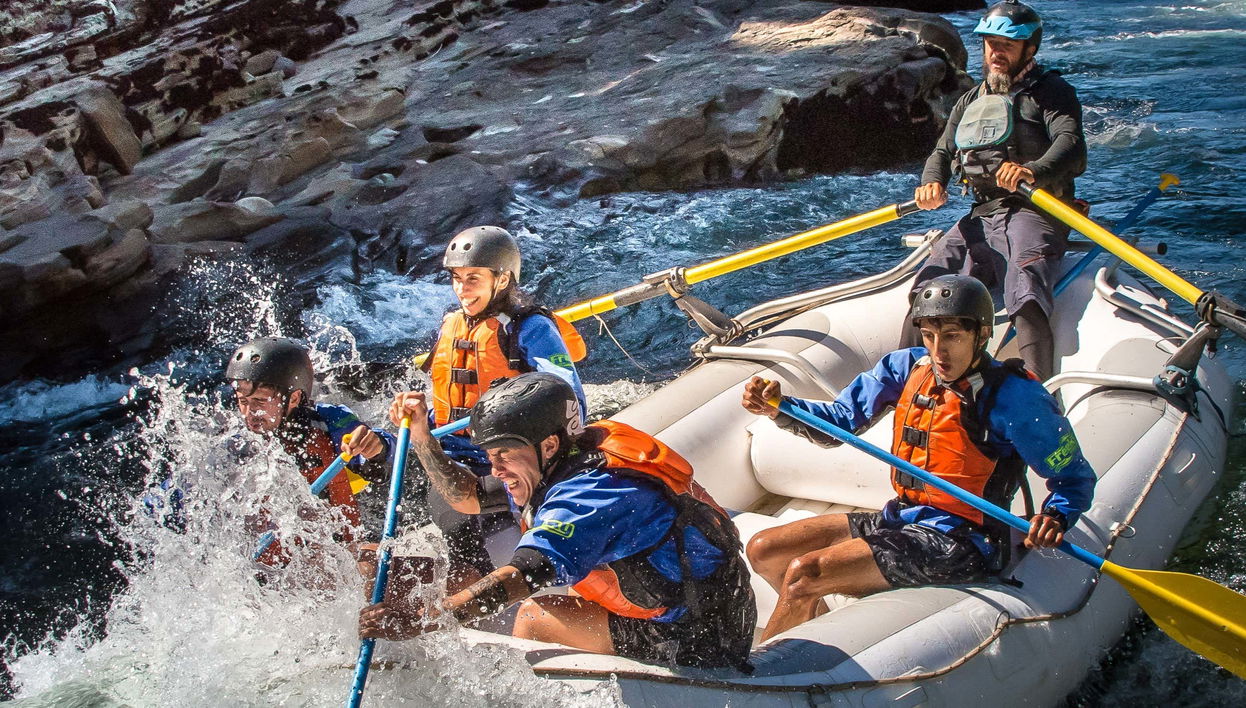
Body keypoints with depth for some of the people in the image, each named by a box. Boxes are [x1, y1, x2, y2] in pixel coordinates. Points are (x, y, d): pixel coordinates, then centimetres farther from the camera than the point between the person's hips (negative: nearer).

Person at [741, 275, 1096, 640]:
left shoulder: (1015, 398, -16)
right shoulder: (908, 367, 0)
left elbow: (1077, 479, -7)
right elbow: (838, 422, 3)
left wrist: (1054, 518, -28)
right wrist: (778, 407, -14)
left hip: (958, 542, -7)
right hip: (899, 519, 8)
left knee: (803, 575, -22)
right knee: (763, 551, 2)